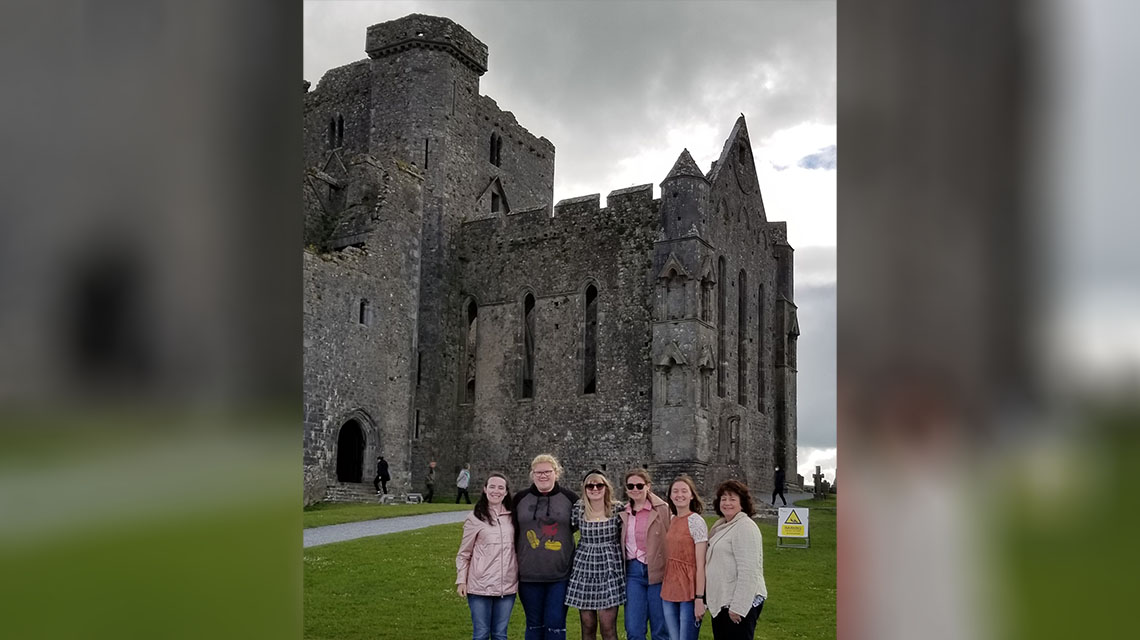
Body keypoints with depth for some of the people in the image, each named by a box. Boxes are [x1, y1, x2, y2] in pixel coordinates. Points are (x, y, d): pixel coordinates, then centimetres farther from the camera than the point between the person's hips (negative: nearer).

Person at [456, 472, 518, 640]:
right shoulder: (475, 518, -2)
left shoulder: (512, 517, 7)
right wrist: (461, 580, -4)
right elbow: (464, 553, 2)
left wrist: (519, 578, 12)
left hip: (507, 586, 3)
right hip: (480, 586, -3)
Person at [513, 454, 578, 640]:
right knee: (534, 625, 11)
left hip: (560, 575, -1)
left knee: (556, 625, 1)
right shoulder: (520, 499, 3)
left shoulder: (569, 498, -1)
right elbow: (512, 533, 11)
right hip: (529, 575, 2)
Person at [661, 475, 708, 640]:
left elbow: (700, 565, -13)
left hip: (689, 592, -6)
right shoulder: (672, 521, 10)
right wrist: (665, 589, 8)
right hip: (669, 593, 7)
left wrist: (699, 599, -17)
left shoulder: (696, 522, -10)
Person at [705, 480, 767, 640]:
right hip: (720, 602, 9)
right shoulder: (721, 526, 13)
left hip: (741, 603, -9)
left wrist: (737, 607, -22)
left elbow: (748, 572, -20)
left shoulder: (745, 527, -14)